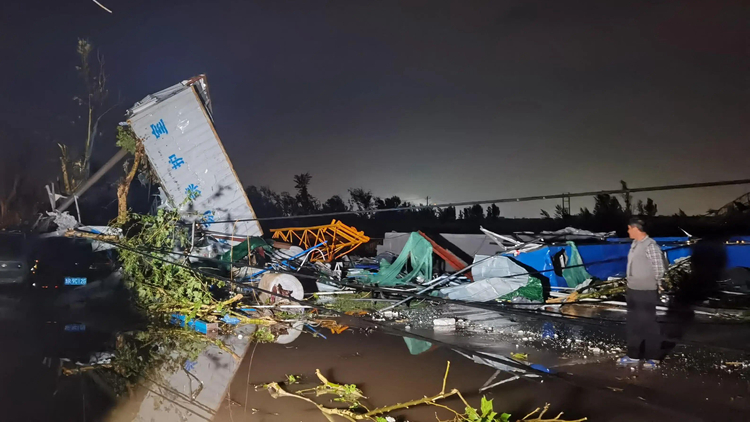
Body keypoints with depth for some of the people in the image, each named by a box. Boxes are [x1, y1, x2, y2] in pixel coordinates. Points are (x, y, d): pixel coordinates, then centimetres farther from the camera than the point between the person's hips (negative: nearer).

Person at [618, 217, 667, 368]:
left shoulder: (650, 246, -17)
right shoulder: (634, 244, 8)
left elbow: (660, 269, -15)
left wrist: (654, 285, -3)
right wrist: (631, 283, 11)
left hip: (646, 292, -8)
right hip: (633, 290, 9)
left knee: (649, 324, 4)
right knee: (633, 323, 15)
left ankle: (653, 357, 17)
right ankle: (633, 355, 26)